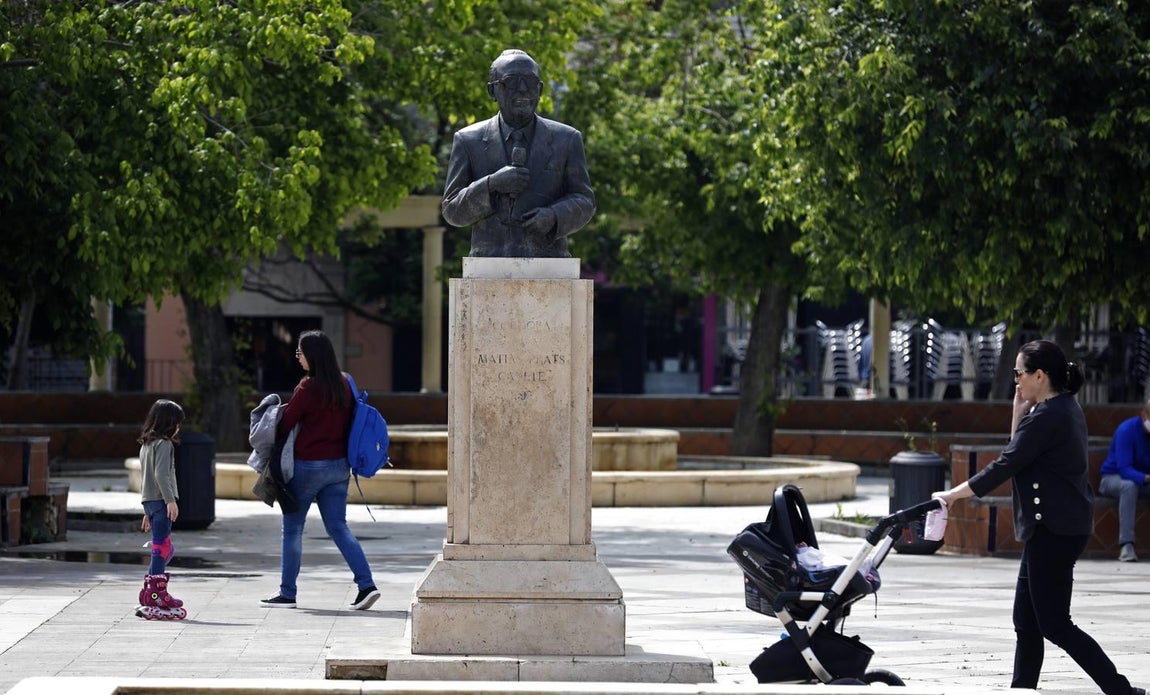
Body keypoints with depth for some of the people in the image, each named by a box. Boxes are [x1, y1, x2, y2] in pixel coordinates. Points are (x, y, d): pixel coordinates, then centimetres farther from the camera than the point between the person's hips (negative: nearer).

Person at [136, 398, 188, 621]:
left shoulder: (146, 444, 19)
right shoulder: (164, 444, -9)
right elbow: (161, 474, -20)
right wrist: (170, 500, -22)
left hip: (149, 501, 9)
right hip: (161, 501, -9)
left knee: (164, 549, 14)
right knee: (161, 548, -8)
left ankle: (151, 592, 14)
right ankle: (155, 595, -10)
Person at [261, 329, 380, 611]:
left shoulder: (308, 388, -15)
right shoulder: (344, 385, 4)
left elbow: (285, 424, -9)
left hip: (308, 464, -6)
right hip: (339, 465, 6)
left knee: (292, 527, 6)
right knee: (338, 526, 8)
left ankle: (287, 593, 11)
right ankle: (366, 585, -6)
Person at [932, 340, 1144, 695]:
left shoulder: (1047, 417, -17)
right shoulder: (1066, 409, 14)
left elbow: (1005, 466, -17)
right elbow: (1017, 455, 17)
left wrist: (952, 495, -11)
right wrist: (1020, 413, 4)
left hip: (1054, 530, -10)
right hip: (1060, 526, 10)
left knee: (1054, 624, -7)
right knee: (1026, 621, 12)